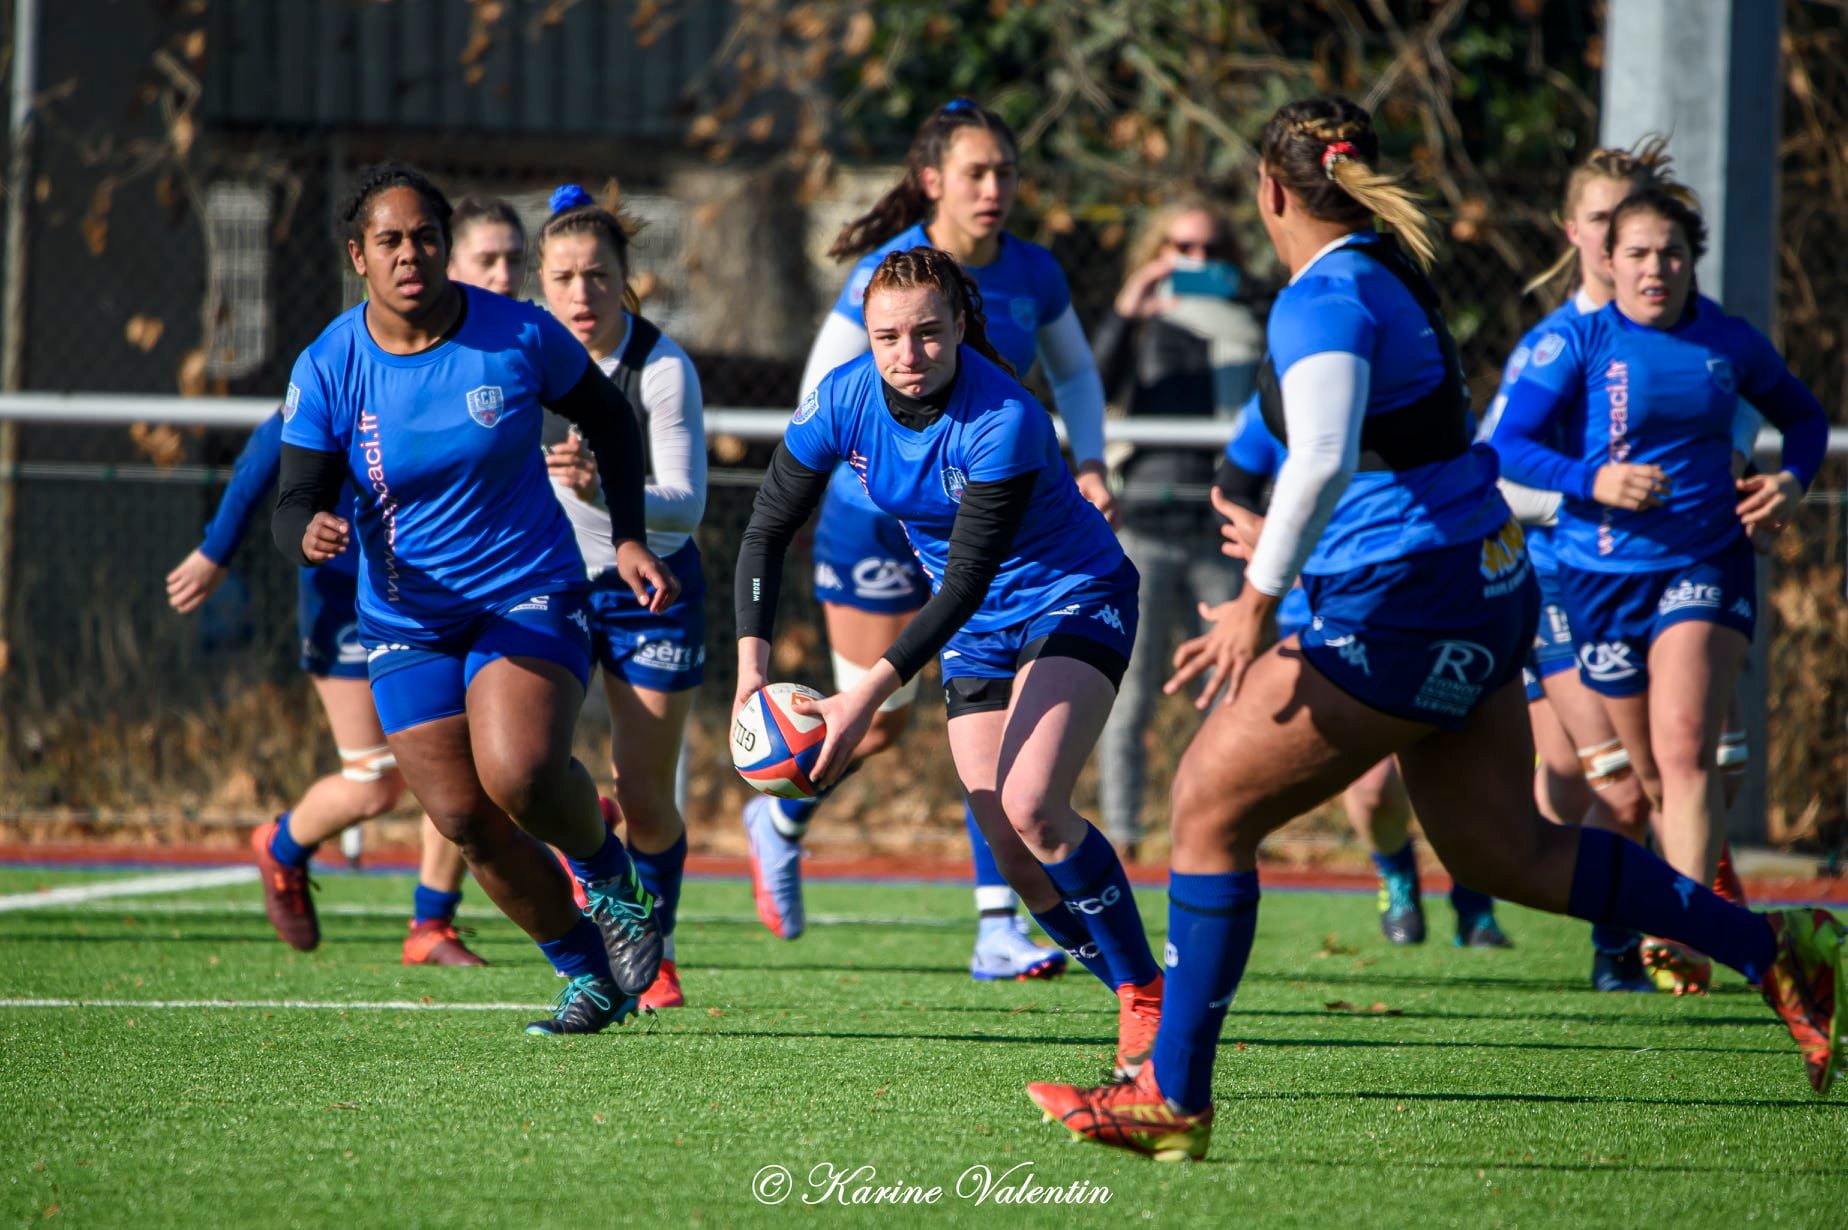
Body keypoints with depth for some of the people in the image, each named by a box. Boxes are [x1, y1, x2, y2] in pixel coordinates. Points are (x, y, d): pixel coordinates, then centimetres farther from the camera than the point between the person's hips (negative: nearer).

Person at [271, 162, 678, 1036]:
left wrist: (628, 538, 0)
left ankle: (608, 875, 5)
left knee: (519, 772, -28)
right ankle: (589, 972, 17)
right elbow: (294, 504, -8)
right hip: (408, 623, 3)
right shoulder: (327, 371, -8)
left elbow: (608, 419, 8)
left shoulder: (520, 335, -10)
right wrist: (311, 534, -32)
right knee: (464, 820, -3)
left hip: (530, 598, -3)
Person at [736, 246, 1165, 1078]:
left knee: (1030, 806, -26)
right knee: (1015, 857, -4)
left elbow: (965, 582, -30)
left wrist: (871, 693, -34)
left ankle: (1148, 995, -14)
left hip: (1076, 601, -6)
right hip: (978, 631, 6)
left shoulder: (1004, 420, -30)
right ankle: (1145, 1010, 11)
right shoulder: (843, 401, -14)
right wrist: (752, 666, -18)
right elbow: (767, 531, -5)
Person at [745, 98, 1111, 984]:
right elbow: (822, 395, -11)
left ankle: (998, 933, -10)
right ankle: (780, 820, 40)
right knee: (879, 720, 7)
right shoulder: (889, 274, -16)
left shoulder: (1032, 274, -2)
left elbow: (1075, 373, 15)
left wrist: (1088, 461, 0)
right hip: (880, 518, -3)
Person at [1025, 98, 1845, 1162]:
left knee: (1210, 805, -3)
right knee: (1503, 850, 16)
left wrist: (1258, 600, -27)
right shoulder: (1390, 271, 13)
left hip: (1405, 609, -9)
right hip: (1488, 588, 9)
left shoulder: (1325, 299, -16)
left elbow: (1323, 460, -31)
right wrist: (1288, 547, 34)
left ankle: (1175, 1100, -1)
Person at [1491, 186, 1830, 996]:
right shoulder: (1579, 342, -4)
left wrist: (1791, 481, 1)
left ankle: (1687, 936, -30)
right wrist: (1594, 482, -25)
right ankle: (1710, 895, 34)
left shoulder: (1729, 344, 4)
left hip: (1707, 564, 0)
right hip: (1604, 572, 1)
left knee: (1685, 748, -20)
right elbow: (1510, 445, -9)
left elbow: (1802, 416, 21)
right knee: (1653, 775, 8)